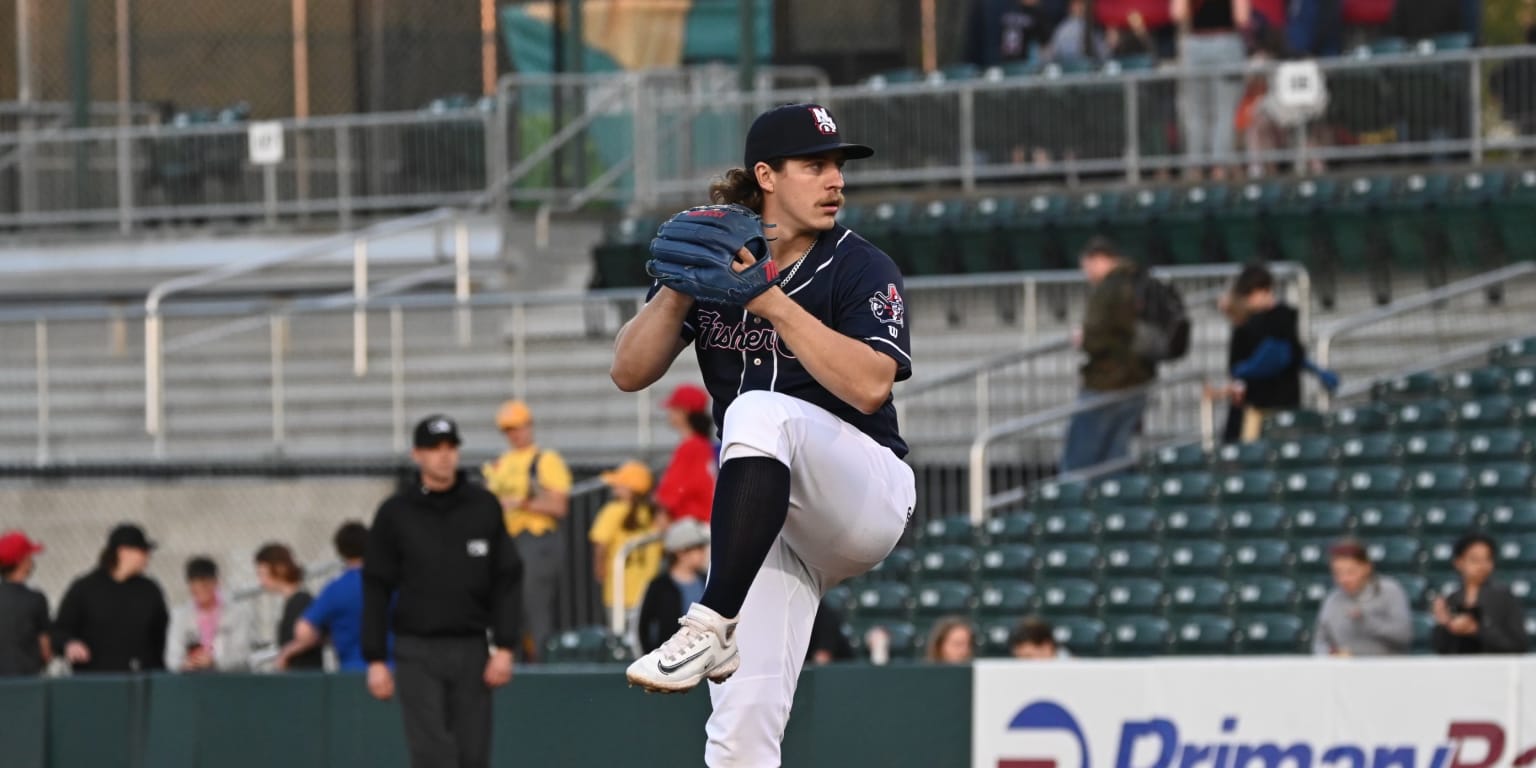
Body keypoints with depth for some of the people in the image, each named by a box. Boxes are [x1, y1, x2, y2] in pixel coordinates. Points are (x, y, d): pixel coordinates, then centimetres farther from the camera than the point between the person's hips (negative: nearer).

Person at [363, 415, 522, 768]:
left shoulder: (485, 507, 5)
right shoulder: (394, 513, 1)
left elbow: (507, 581, 6)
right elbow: (376, 590, 3)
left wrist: (504, 647, -2)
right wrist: (376, 659, -2)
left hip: (471, 650, 2)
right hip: (418, 653, -2)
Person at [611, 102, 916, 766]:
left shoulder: (861, 269, -6)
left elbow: (870, 385, -22)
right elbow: (629, 372, 1)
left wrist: (771, 300, -25)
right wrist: (680, 288, -14)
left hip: (869, 499, -4)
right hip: (770, 524, 4)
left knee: (760, 412, -34)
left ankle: (713, 625, -40)